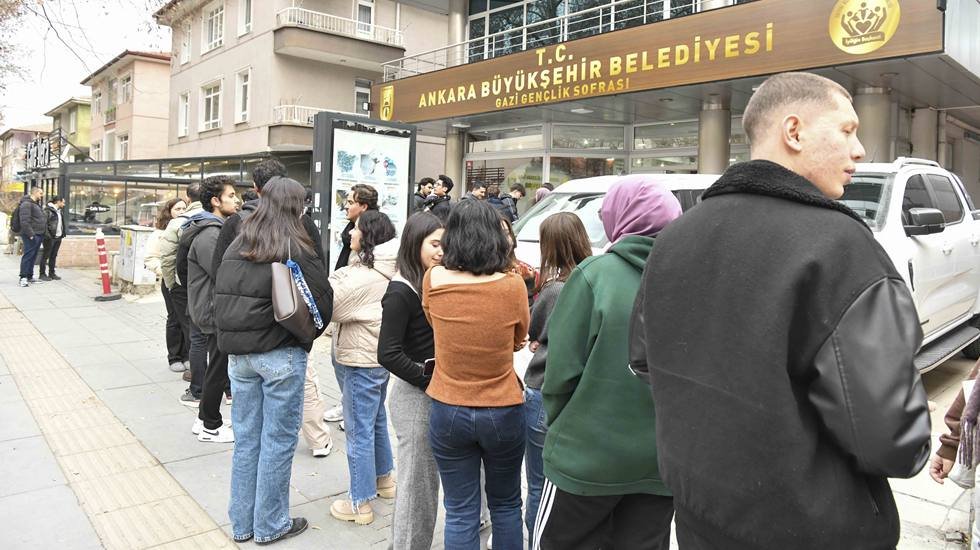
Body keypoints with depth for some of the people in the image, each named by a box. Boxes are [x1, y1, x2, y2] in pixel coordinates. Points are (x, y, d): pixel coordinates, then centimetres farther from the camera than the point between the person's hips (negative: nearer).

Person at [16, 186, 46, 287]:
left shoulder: (36, 204, 21)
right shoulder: (26, 204, -11)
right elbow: (24, 221, -20)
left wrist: (44, 232, 18)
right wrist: (30, 234, -22)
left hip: (39, 235, 10)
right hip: (31, 236, -10)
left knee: (33, 256, 13)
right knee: (28, 255, -9)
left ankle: (30, 276, 19)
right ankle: (23, 277, -7)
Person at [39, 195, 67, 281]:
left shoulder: (59, 210, 17)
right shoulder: (48, 210, -9)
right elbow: (44, 222, -15)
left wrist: (63, 233, 13)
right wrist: (47, 234, -20)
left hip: (58, 237, 8)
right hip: (50, 237, -8)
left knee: (54, 256, 13)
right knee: (46, 255, -1)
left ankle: (51, 273, 20)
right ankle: (42, 274, 5)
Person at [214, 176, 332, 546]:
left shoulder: (235, 248, 6)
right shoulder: (297, 249, -11)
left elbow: (220, 298, 11)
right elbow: (323, 302, -9)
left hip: (237, 355, 6)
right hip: (282, 356, -6)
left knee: (245, 439, 15)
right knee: (278, 440, 7)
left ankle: (242, 523, 28)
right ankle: (270, 525, 19)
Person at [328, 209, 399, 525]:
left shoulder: (365, 276, -23)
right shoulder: (384, 270, 8)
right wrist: (337, 281, 2)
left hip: (361, 360, -10)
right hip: (379, 355, 10)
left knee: (359, 431, 0)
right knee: (376, 420, 23)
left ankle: (360, 503, 10)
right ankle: (384, 479, 38)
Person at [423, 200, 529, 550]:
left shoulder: (433, 280, -11)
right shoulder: (513, 285, -15)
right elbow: (519, 340, 2)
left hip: (448, 412, 1)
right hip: (503, 412, 0)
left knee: (460, 513, 13)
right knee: (506, 505, 21)